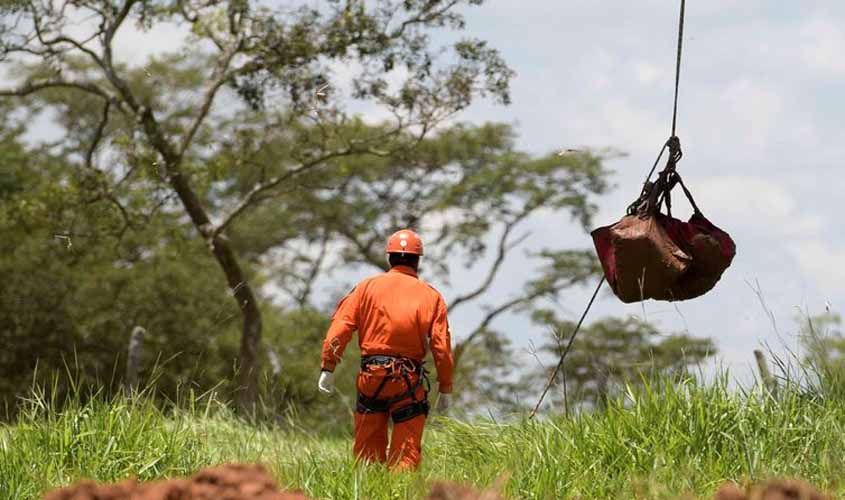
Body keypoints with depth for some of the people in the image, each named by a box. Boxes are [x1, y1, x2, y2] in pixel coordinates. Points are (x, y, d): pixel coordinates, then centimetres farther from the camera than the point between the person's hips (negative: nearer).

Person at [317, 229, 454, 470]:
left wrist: (328, 368, -2)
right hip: (409, 380, -1)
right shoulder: (431, 296, 4)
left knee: (368, 449, 10)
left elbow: (340, 327, -3)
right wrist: (445, 388, 4)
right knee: (406, 454, 2)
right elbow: (441, 346, -1)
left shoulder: (367, 287, 6)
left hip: (371, 376, 1)